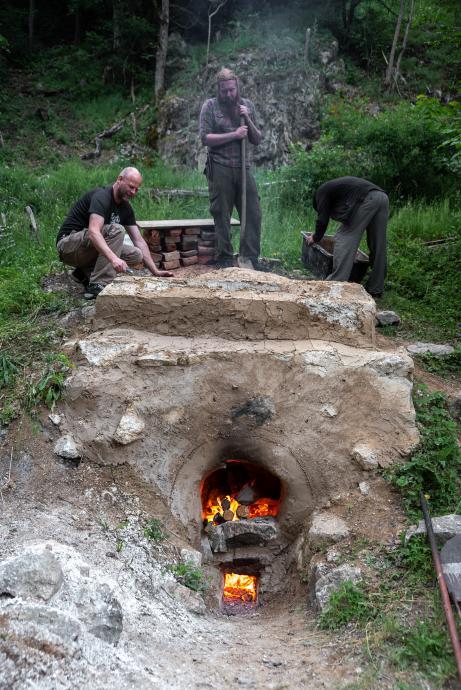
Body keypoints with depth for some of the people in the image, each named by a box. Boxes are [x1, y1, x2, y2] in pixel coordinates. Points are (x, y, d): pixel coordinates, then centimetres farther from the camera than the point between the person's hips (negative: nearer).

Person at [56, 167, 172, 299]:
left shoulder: (126, 208, 6)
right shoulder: (101, 196, -20)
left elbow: (139, 241, 5)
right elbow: (93, 232, -36)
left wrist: (155, 271, -6)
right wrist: (114, 258, -51)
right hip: (68, 244, -8)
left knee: (136, 255, -8)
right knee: (116, 230, -29)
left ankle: (86, 272, 1)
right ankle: (98, 286, -31)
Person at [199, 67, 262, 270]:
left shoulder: (247, 105, 14)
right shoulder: (210, 106, 3)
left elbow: (257, 140, 14)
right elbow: (205, 138, -7)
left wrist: (248, 120, -3)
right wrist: (234, 135, -11)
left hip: (243, 167, 4)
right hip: (220, 168, -4)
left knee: (253, 214, -3)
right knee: (222, 217, 0)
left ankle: (248, 260, 2)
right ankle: (224, 261, 8)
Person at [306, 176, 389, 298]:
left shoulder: (322, 191, 14)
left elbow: (323, 219, 8)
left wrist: (315, 238, 26)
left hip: (367, 200, -8)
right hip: (382, 197, 8)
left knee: (345, 239, -2)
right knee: (377, 246, 10)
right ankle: (376, 289, 15)